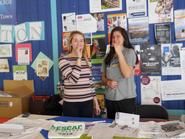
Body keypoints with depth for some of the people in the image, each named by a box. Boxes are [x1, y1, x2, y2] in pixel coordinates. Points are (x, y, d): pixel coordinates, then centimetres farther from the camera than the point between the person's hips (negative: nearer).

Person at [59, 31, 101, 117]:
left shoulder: (86, 60, 9)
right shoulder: (64, 60, -7)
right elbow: (73, 79, -22)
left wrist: (96, 102, 13)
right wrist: (78, 58, -18)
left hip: (87, 103, 5)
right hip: (71, 104, -5)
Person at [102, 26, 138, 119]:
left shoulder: (129, 52, -2)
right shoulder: (108, 56, 11)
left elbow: (127, 74, -15)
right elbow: (103, 77, 15)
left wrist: (119, 52, -15)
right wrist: (108, 82, -8)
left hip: (126, 98, -4)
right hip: (110, 98, 4)